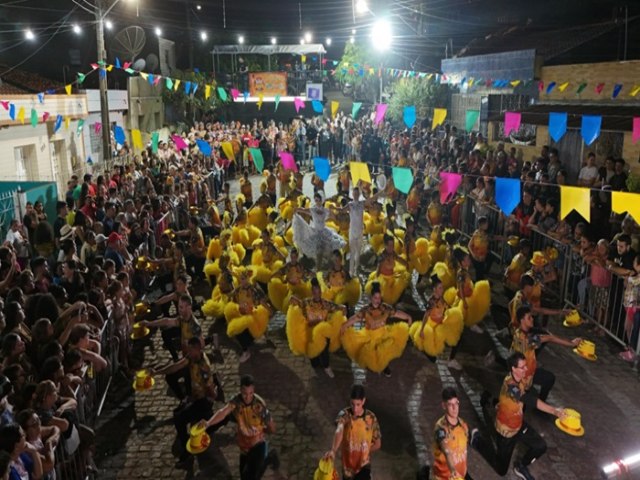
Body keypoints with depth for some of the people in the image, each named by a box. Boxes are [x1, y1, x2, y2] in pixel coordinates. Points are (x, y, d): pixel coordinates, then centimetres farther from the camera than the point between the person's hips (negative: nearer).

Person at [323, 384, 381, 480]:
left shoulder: (371, 418, -11)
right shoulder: (344, 415, -16)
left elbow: (377, 444, 1)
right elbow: (339, 431, -38)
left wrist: (363, 452, -6)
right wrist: (333, 450, -54)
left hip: (363, 465, -1)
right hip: (348, 465, 1)